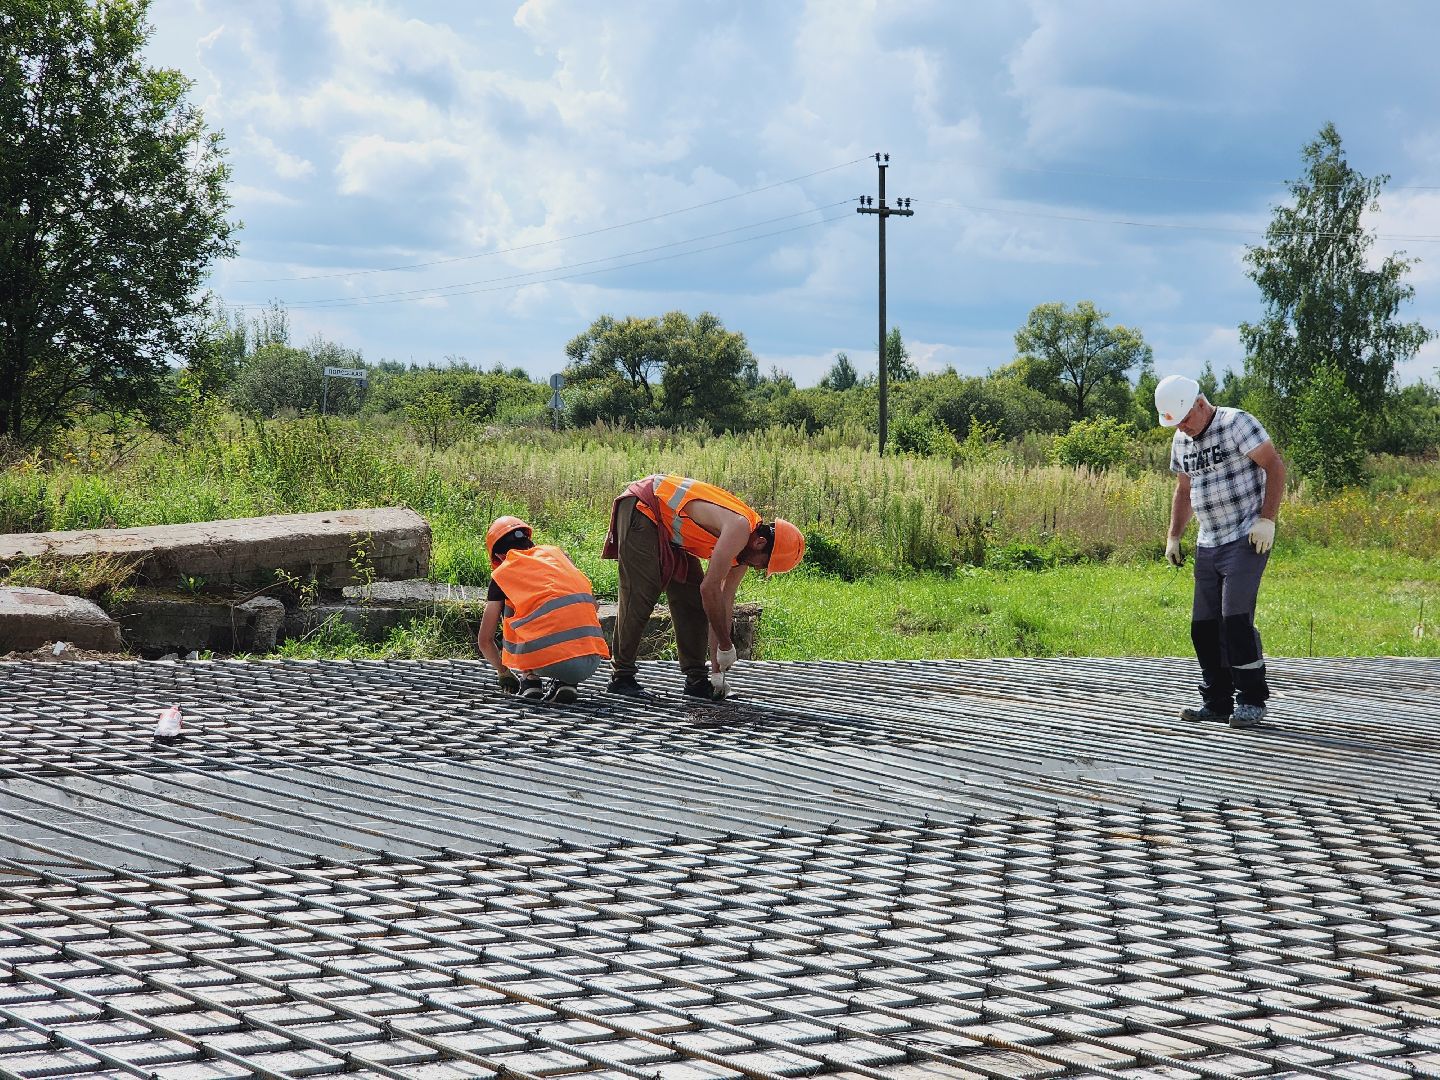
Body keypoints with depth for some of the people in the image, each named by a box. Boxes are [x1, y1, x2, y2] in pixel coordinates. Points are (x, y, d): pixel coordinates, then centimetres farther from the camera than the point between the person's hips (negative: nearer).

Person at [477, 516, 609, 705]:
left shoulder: (502, 574, 14)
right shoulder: (556, 553, 22)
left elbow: (485, 641, 22)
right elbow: (591, 601, 32)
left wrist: (503, 674, 40)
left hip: (549, 661, -3)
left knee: (510, 608, 22)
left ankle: (530, 680, 16)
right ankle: (567, 684, 14)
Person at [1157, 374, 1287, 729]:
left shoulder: (1237, 423, -9)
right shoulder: (1181, 441, 14)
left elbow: (1275, 466, -12)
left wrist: (1267, 519, -19)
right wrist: (1173, 536, 18)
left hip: (1247, 540, -8)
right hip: (1208, 545, 8)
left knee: (1236, 617, -15)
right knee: (1204, 625, 4)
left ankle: (1252, 701, -8)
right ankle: (1217, 702, 12)